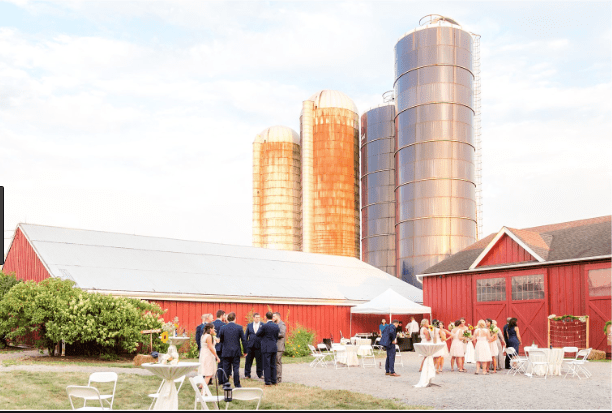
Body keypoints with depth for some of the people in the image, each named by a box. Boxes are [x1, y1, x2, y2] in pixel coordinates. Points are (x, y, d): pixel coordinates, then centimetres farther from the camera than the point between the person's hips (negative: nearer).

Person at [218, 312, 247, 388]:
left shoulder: (222, 328, -4)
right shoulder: (239, 327, -5)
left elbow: (220, 340, 2)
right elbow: (243, 340, -3)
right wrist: (245, 351, 5)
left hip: (226, 352, 0)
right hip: (236, 352, 0)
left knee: (226, 369, 7)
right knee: (236, 368, 5)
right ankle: (237, 385, 6)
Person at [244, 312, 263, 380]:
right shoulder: (249, 325, 11)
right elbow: (246, 335, 14)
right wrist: (246, 344, 8)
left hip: (259, 346, -2)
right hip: (250, 346, 2)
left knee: (259, 360, 3)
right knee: (248, 360, 4)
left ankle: (260, 374, 14)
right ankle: (247, 374, 11)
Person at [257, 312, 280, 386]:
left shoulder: (265, 326, -14)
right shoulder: (276, 326, 5)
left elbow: (257, 334, -4)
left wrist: (260, 328, 13)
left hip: (266, 348, -6)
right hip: (274, 348, 6)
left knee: (267, 365, -1)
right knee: (273, 365, 13)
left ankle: (267, 381, -1)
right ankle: (273, 380, 16)